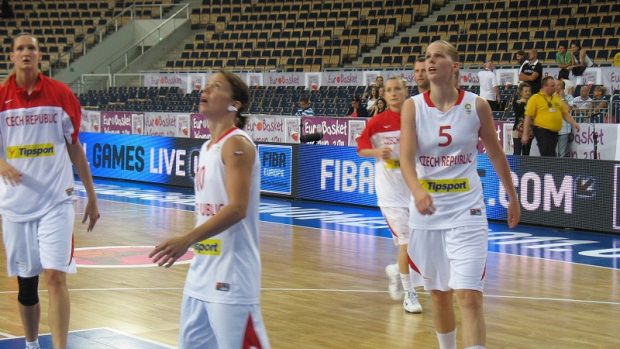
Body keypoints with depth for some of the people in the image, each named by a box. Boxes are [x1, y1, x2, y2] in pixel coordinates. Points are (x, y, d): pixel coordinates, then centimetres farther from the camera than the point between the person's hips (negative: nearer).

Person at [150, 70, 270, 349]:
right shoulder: (207, 148, 14)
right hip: (202, 273, 9)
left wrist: (188, 239, -31)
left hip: (231, 276, -9)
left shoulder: (236, 144, -13)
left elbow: (237, 208, -24)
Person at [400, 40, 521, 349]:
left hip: (466, 211, -2)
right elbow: (406, 157, -16)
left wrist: (512, 197, 17)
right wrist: (418, 191, -35)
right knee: (438, 294, 14)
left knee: (469, 296, -13)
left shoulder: (476, 106, -4)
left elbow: (496, 153, 9)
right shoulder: (413, 106, -3)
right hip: (427, 211, 2)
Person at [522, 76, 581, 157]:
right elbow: (528, 117, -6)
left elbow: (565, 113, 20)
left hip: (554, 132, 6)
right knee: (548, 156, -13)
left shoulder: (557, 98, 14)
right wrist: (525, 134, -10)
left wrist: (573, 123, 3)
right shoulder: (535, 98, -4)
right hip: (542, 131, -6)